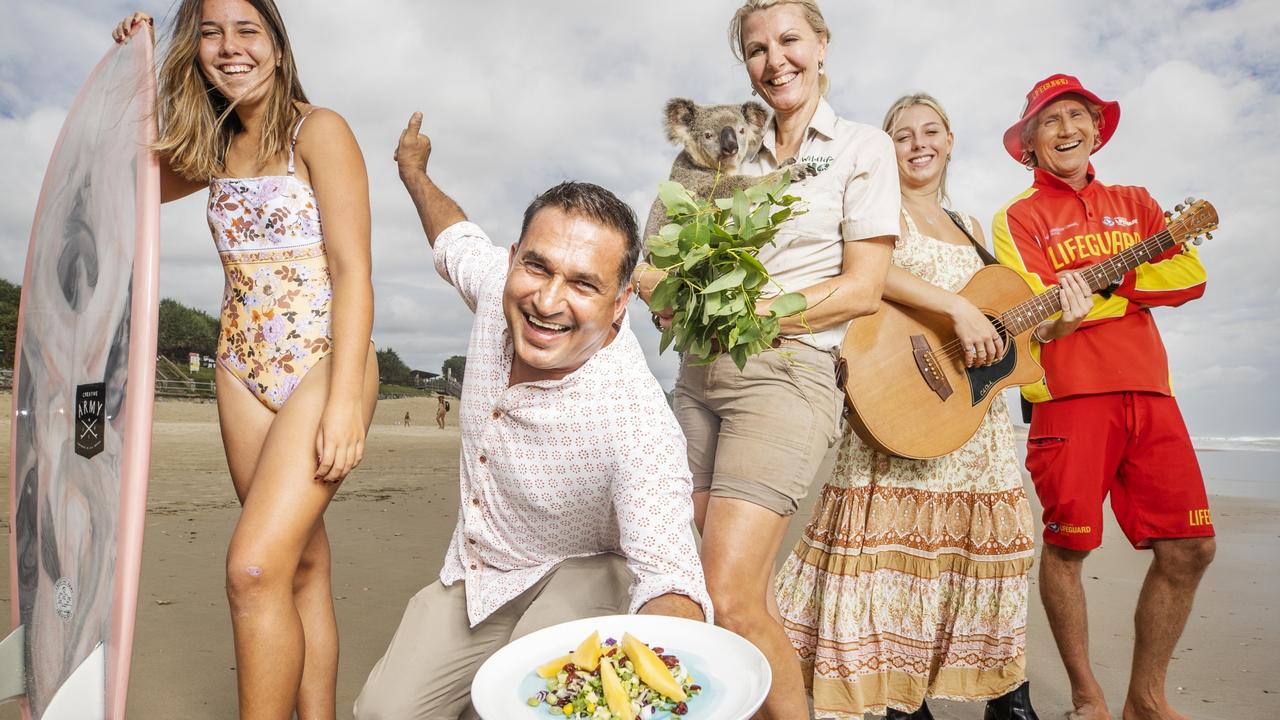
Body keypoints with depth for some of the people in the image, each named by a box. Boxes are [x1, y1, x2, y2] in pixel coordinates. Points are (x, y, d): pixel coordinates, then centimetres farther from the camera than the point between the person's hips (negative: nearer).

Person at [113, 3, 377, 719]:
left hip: (325, 363, -6)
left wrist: (346, 400, -21)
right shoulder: (215, 149, 14)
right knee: (303, 563, 9)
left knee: (255, 567, -16)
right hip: (246, 370, 6)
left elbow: (353, 270, -13)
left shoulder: (319, 130, -5)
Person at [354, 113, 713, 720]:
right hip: (470, 574, 5)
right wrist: (413, 169, 27)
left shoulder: (638, 422, -37)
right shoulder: (498, 285, -18)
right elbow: (458, 240, 7)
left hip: (573, 576, -5)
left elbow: (670, 576, -39)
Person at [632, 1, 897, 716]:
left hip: (786, 370, -5)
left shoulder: (862, 147, 5)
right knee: (752, 597, 5)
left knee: (728, 599, -13)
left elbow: (862, 289, -5)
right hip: (701, 374, 6)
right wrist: (664, 283, -6)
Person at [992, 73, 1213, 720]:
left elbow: (1190, 277, 5)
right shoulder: (1019, 217, 5)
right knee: (1068, 544, -2)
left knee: (1188, 547, 4)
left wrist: (1100, 284, -9)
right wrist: (1058, 315, -31)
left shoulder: (1134, 203, 20)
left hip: (1148, 391, 5)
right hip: (1071, 394, -5)